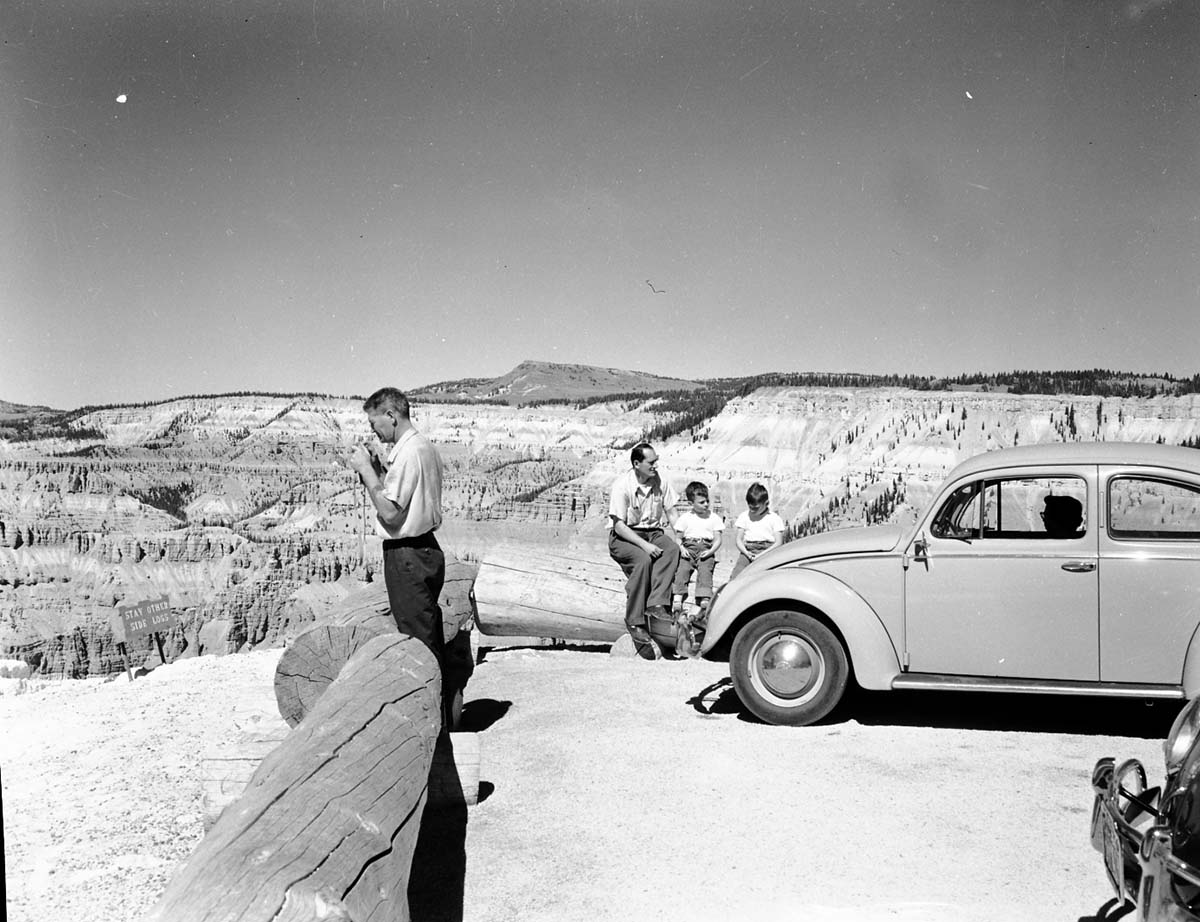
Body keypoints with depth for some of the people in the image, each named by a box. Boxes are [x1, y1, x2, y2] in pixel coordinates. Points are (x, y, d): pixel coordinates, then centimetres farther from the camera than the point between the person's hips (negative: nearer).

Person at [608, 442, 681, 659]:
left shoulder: (660, 482, 3)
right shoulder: (622, 485, -13)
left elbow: (672, 514, 10)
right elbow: (619, 526, -16)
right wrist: (644, 545, -26)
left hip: (653, 533, 5)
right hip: (623, 537, -5)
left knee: (672, 549, -28)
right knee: (643, 560, -34)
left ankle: (656, 603, -38)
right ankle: (635, 623, -30)